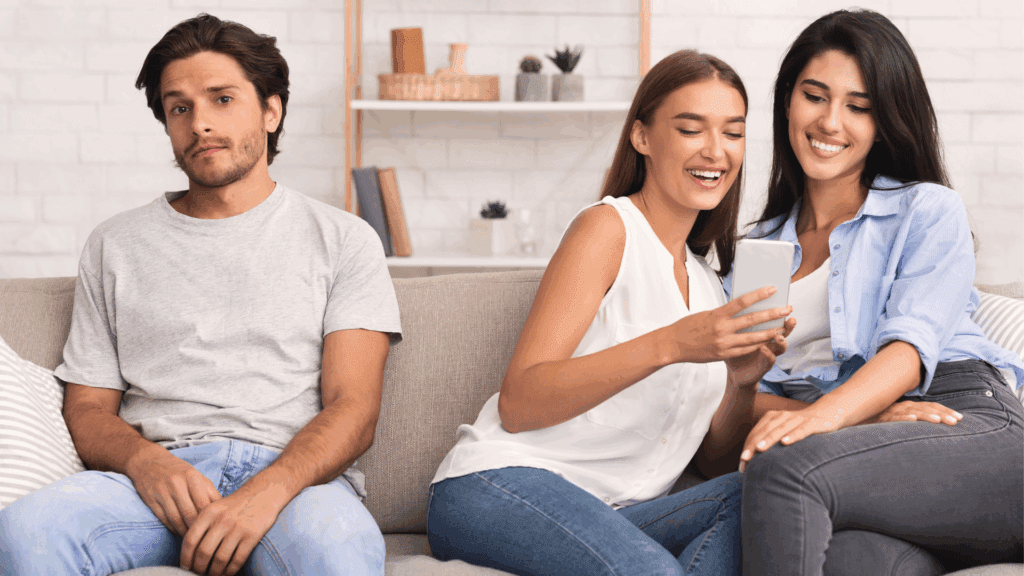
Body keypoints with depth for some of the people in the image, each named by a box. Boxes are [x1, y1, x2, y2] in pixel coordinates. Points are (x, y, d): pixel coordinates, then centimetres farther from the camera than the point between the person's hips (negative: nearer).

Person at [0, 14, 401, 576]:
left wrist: (268, 489, -20)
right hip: (154, 472, 3)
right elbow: (87, 408, 16)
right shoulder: (115, 245, 20)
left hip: (296, 473, -2)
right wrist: (143, 459, -9)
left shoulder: (341, 239, 12)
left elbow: (353, 408, 1)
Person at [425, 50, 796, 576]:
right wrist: (668, 344, -23)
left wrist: (743, 382, -5)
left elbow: (708, 454, 17)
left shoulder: (705, 280, 20)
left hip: (612, 512, 7)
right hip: (502, 486, -7)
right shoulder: (607, 227, -3)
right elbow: (517, 404, -13)